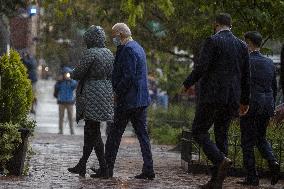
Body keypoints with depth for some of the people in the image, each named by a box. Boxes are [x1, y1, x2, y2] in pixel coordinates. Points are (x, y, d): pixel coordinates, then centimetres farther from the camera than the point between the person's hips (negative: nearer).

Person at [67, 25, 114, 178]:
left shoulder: (90, 53, -14)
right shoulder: (109, 53, 11)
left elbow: (77, 74, -11)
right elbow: (112, 75, 17)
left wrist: (73, 74, 11)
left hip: (92, 96, -8)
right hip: (106, 95, 8)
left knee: (93, 132, -5)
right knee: (89, 130, 14)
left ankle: (103, 168, -8)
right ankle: (82, 165, 18)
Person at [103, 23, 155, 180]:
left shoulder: (127, 50, -15)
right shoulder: (138, 48, 17)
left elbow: (128, 77, -23)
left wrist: (118, 92, -13)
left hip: (127, 101, -9)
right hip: (141, 100, 9)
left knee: (115, 134, -1)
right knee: (142, 134, 8)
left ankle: (107, 168, 4)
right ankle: (148, 169, 5)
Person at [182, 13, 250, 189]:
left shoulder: (212, 41, -8)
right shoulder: (242, 45, 10)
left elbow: (201, 67, -15)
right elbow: (246, 75, 13)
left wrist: (187, 84, 1)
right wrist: (245, 100, 22)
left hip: (212, 95, -6)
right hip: (232, 99, 6)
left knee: (199, 131, 4)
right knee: (221, 135, 11)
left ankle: (221, 160, -19)